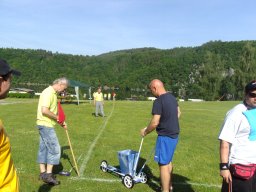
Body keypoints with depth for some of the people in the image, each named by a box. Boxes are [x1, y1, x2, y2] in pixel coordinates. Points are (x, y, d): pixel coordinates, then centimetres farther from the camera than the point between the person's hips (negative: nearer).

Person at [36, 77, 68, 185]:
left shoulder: (53, 93, 14)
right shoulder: (48, 92, -17)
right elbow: (44, 110, -27)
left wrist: (61, 121, 14)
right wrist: (57, 117, -15)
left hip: (45, 125, 10)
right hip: (46, 125, -10)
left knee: (44, 148, 14)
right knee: (54, 148, -6)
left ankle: (43, 173, 23)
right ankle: (48, 175, 0)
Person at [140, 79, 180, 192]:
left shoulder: (158, 101, -21)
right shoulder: (172, 97, 7)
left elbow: (154, 123, -23)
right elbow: (178, 113, 21)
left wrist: (145, 132, -7)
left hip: (165, 136, -9)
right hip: (174, 134, 9)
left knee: (163, 164, 1)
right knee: (168, 161, 23)